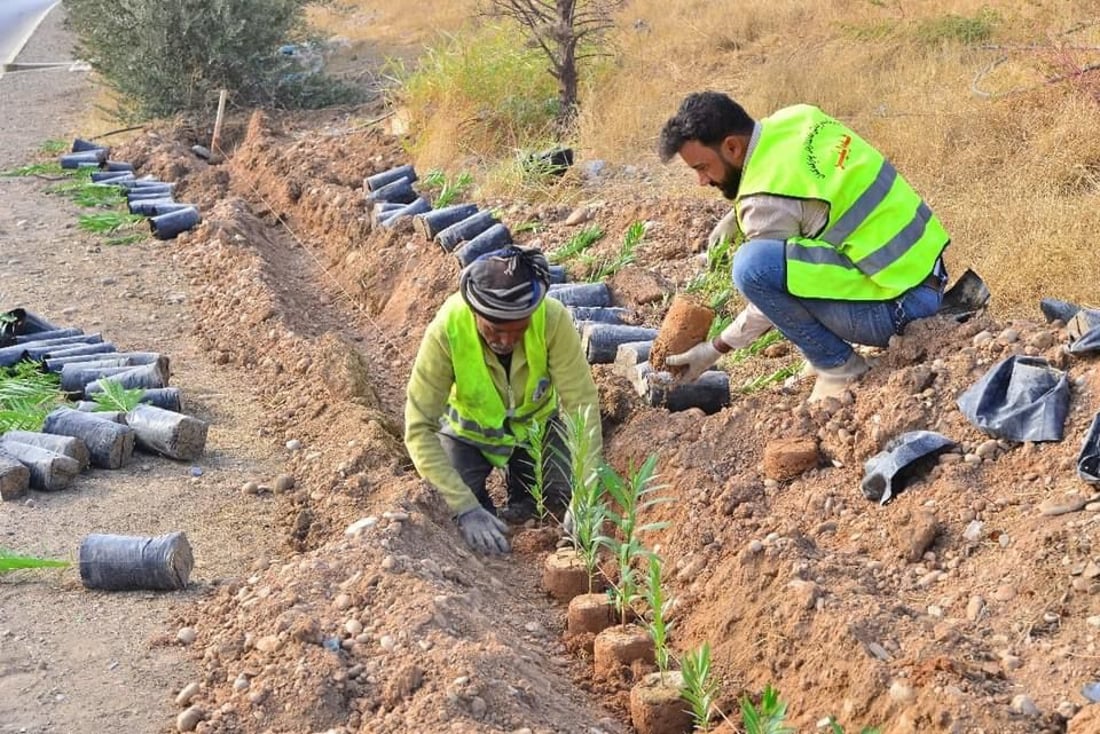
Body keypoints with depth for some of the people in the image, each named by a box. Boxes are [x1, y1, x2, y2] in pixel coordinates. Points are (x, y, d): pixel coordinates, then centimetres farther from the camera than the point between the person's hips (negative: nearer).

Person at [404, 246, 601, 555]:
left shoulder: (553, 319, -34)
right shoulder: (445, 331, -36)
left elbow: (582, 403, -29)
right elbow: (419, 428, -32)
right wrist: (466, 508, -40)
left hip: (536, 422, 1)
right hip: (469, 429, -1)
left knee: (565, 492, -21)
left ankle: (520, 476, 13)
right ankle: (480, 509, 14)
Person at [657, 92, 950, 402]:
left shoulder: (769, 201, -19)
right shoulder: (798, 118, 3)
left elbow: (772, 291, -8)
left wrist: (715, 349, 3)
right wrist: (738, 215, 14)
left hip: (899, 305, -10)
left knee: (751, 265, -23)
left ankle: (838, 366, -6)